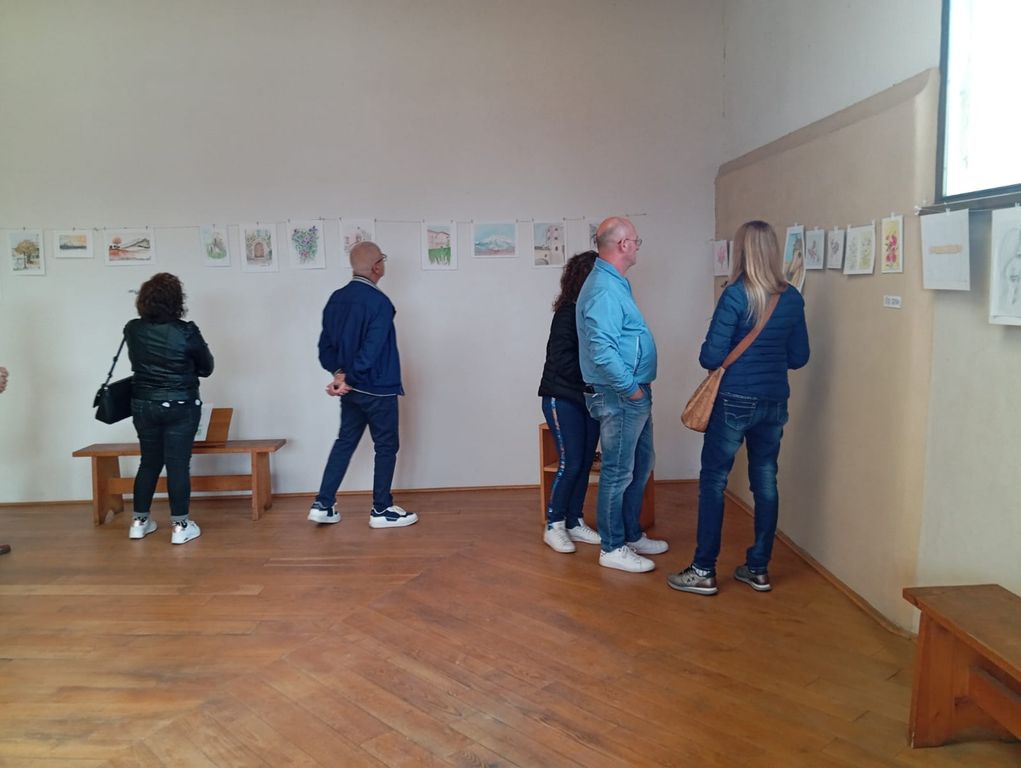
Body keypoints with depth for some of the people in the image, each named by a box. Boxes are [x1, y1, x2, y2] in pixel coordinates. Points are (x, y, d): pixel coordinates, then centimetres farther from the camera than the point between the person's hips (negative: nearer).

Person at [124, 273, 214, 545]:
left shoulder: (132, 329, -4)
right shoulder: (186, 332, -15)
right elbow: (206, 368, -3)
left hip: (144, 405, 4)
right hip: (180, 407, -4)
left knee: (149, 462, 16)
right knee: (178, 464, 0)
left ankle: (139, 521, 22)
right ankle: (180, 526, 4)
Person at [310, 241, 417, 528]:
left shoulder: (336, 299, 7)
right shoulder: (379, 302, -18)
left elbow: (325, 345, 6)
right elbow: (371, 350, -23)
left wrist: (338, 372, -3)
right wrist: (347, 378, -15)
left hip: (351, 389, 7)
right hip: (378, 390, -7)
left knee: (345, 442, 16)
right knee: (386, 446, 6)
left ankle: (322, 505, 15)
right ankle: (381, 510, 13)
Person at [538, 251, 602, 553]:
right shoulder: (568, 312, -14)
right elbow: (563, 361, -18)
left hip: (590, 399, 6)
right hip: (563, 399, -6)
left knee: (585, 463, 9)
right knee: (571, 463, -3)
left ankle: (574, 522, 22)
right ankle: (553, 526, 12)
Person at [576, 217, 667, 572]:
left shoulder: (614, 283, 13)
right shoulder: (604, 290, -21)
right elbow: (602, 350, -30)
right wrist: (631, 388, -19)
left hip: (633, 395, 10)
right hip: (619, 397, -10)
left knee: (641, 465, 19)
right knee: (618, 473, 1)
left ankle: (632, 535, 33)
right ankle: (613, 548, 15)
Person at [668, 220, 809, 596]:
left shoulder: (736, 295, -14)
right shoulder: (793, 298, 3)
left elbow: (710, 357, -16)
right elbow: (799, 357, 9)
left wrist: (712, 358, 6)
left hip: (735, 402, -5)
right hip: (775, 403, 6)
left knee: (713, 482, 3)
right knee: (766, 483, 12)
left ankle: (703, 571, 8)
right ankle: (758, 568, 22)